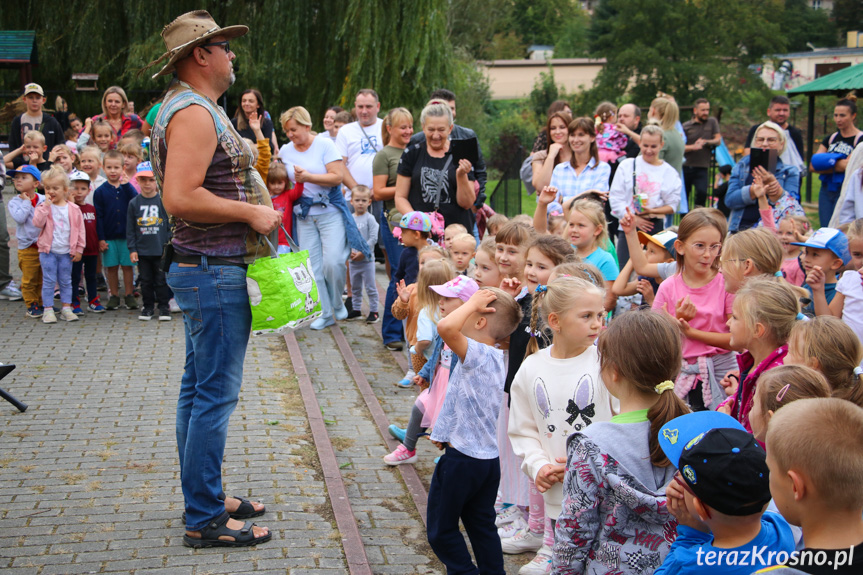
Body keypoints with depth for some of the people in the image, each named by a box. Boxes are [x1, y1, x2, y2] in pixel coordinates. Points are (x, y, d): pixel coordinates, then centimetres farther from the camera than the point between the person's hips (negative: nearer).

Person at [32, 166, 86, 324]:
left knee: (66, 281, 10)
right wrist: (47, 205, -22)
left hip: (66, 252, 2)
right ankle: (48, 310, 6)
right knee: (48, 281, 0)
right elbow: (38, 222, -20)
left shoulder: (73, 209, 1)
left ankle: (66, 308, 17)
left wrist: (79, 249, 2)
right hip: (48, 251, -2)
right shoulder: (43, 207, -2)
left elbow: (79, 230, 5)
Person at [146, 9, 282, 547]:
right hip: (214, 272, -11)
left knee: (200, 389, 16)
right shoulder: (195, 113, -17)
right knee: (216, 394, -6)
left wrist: (255, 204, 13)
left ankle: (205, 497, 27)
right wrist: (251, 212, -18)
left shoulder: (193, 108, 17)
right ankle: (206, 520, 2)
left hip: (206, 270, 11)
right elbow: (181, 197, -27)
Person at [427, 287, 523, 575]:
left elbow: (446, 327, -41)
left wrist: (473, 302, -25)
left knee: (441, 530, 7)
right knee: (482, 526, 19)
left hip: (462, 458, -9)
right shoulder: (497, 357, 7)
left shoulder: (478, 354, -23)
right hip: (489, 456, 9)